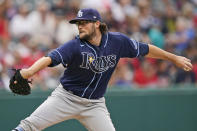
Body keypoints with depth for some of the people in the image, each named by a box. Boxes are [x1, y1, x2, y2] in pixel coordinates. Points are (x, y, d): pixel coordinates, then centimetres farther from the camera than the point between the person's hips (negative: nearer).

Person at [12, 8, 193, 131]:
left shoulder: (117, 41, -7)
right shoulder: (75, 46, -18)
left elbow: (146, 50, 6)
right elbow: (49, 59, -31)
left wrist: (174, 58, 13)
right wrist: (30, 71, -52)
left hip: (94, 104, 2)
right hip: (66, 97, -2)